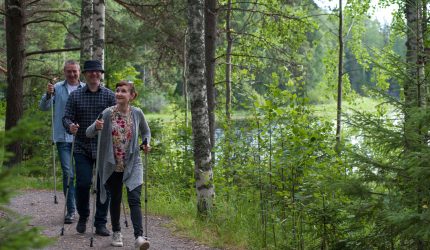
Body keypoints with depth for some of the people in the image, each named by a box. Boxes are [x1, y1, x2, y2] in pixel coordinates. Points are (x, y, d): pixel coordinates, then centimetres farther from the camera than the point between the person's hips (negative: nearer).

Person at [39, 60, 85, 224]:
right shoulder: (57, 88, 4)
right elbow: (43, 107, 0)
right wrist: (48, 95, -18)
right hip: (63, 137, -1)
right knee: (68, 173, -5)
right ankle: (71, 210, -1)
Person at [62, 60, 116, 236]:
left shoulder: (109, 95, 6)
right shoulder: (75, 96, 7)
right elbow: (67, 117, 3)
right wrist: (70, 126, -18)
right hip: (82, 148, 0)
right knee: (83, 183, -8)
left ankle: (101, 223, 12)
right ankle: (83, 217, 17)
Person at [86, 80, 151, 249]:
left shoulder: (137, 113, -3)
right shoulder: (107, 113, -7)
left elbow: (146, 131, 15)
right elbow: (88, 134, -4)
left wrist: (146, 144, -4)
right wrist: (96, 127, -25)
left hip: (132, 164, -1)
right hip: (112, 165, 1)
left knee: (134, 199, -13)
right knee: (115, 199, 12)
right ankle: (116, 233, 29)